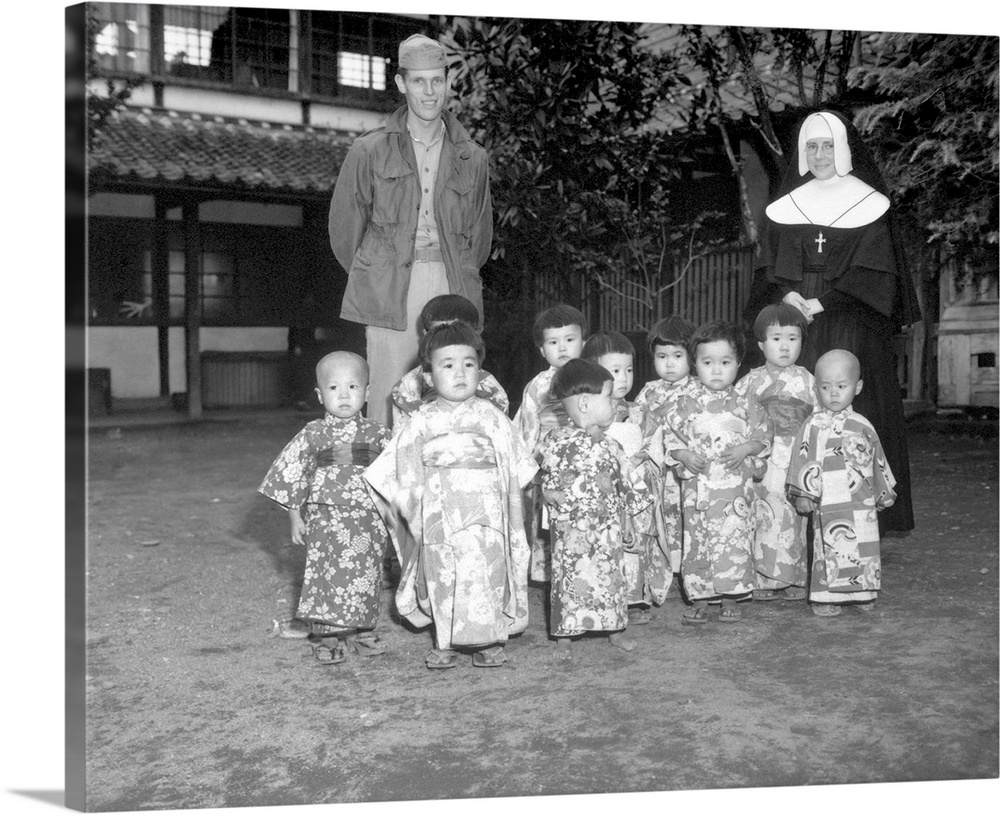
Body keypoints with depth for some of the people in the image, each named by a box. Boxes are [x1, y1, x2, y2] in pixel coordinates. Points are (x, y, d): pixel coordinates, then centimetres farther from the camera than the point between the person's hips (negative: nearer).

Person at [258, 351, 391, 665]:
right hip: (326, 518, -2)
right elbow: (292, 473, 3)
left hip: (370, 520, 2)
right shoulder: (313, 434, -2)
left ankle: (362, 630, 25)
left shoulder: (377, 434, 2)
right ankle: (326, 636, 12)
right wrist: (294, 515, 2)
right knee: (327, 574, -1)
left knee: (367, 575, 8)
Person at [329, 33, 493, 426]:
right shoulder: (369, 151, 6)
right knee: (389, 399, -7)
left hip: (452, 290, 2)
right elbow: (344, 227, 12)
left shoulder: (472, 158, 12)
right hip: (391, 294, -2)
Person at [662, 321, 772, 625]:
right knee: (697, 540, 4)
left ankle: (730, 598, 12)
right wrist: (685, 455, -9)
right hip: (698, 488, 1)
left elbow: (763, 436, 7)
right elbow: (670, 435, 7)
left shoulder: (744, 405, 3)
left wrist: (745, 449, -10)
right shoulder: (687, 404, 3)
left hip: (735, 488, 0)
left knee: (734, 541, -2)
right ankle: (699, 599, 14)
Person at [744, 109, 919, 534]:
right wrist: (786, 296, -11)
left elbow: (874, 273, -3)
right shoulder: (786, 206, 14)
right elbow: (769, 266, 10)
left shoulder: (868, 203, 5)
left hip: (852, 327, -2)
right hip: (794, 325, 2)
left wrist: (822, 303, -13)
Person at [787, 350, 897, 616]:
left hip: (862, 502, 4)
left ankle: (861, 594, 22)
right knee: (829, 548, -4)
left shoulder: (863, 425, 9)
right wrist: (803, 494, -9)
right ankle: (824, 598, 4)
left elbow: (877, 460, 18)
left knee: (864, 550, 8)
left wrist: (883, 493, 20)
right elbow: (804, 461, -3)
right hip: (829, 504, -4)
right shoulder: (813, 426, -1)